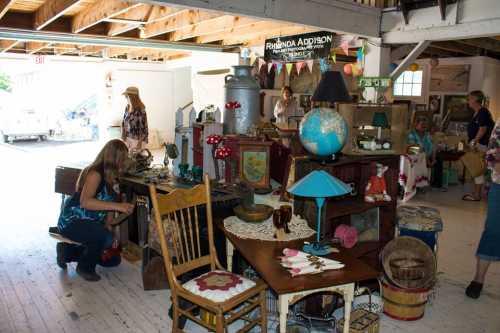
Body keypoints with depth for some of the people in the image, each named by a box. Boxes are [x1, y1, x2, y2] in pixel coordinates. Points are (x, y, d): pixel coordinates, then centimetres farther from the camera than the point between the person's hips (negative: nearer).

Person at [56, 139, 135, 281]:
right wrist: (117, 206, -43)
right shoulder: (95, 173, -23)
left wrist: (108, 225, -7)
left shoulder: (110, 176, 4)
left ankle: (68, 251, 19)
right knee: (104, 236, -36)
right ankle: (85, 268, -8)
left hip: (89, 222, 9)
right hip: (72, 221, -9)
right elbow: (85, 202, -38)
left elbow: (107, 204, 8)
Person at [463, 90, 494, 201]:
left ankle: (477, 195, 1)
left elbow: (483, 129, -21)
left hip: (479, 145, -10)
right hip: (476, 144, 10)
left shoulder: (483, 112, -15)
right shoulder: (476, 113, 14)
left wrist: (474, 142, -20)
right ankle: (475, 192, 21)